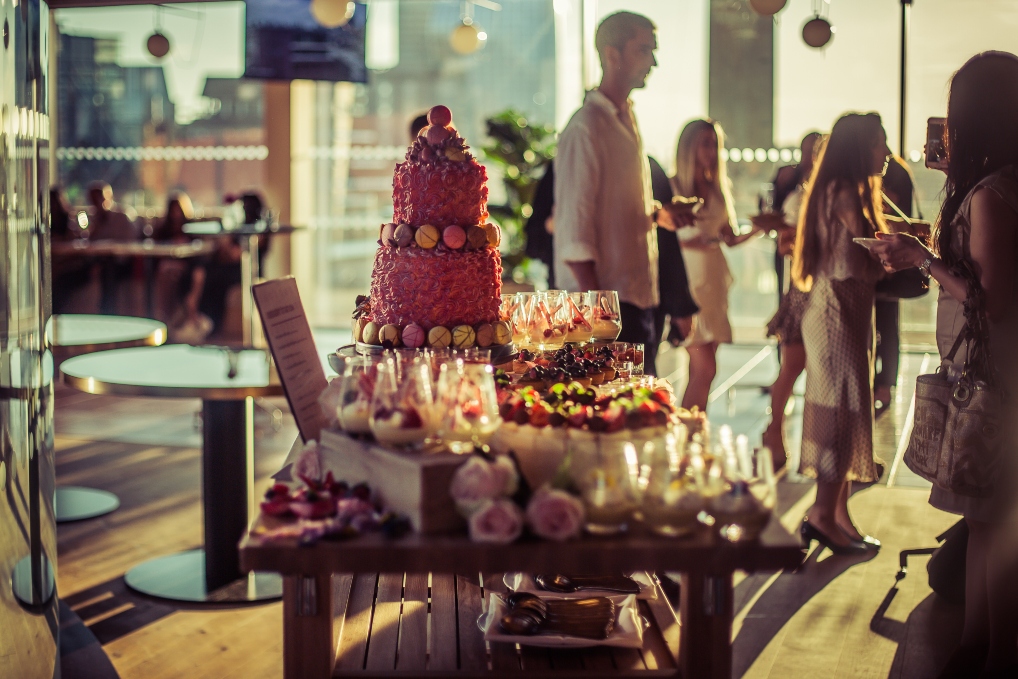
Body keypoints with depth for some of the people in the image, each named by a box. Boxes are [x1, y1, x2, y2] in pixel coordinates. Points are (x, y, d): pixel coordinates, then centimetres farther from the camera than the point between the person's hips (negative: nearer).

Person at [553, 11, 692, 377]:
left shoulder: (627, 120, 14)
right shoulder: (586, 128, -14)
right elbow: (573, 234, -18)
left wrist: (657, 214, 8)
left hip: (636, 295, 9)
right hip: (603, 297, -9)